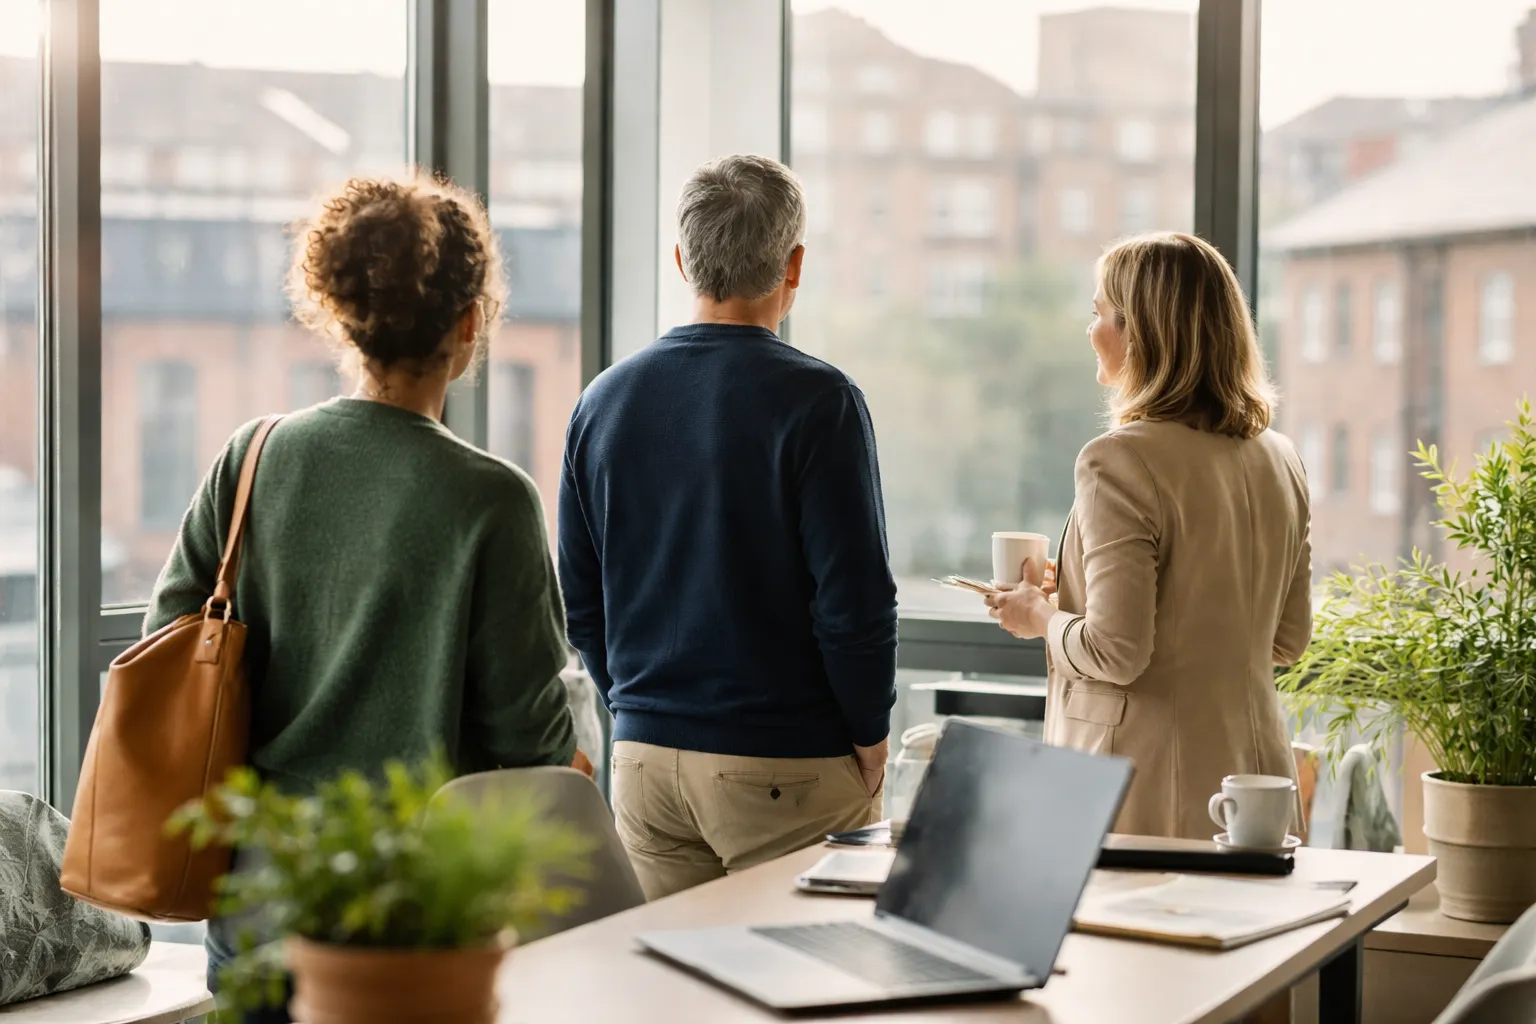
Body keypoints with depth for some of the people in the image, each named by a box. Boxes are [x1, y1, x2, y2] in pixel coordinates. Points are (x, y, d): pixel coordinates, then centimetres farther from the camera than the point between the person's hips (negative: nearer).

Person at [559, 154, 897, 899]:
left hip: (643, 755, 5)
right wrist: (870, 739, -1)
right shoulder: (815, 401, -11)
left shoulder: (605, 398, 5)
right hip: (785, 771, -5)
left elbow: (578, 599, 10)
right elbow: (855, 596, -13)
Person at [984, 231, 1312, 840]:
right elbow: (1288, 640, 14)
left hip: (1148, 798, -7)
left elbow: (1117, 652, -17)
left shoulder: (1122, 461, -15)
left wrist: (1040, 616, 1)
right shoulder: (1279, 460, 7)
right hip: (1253, 773, 7)